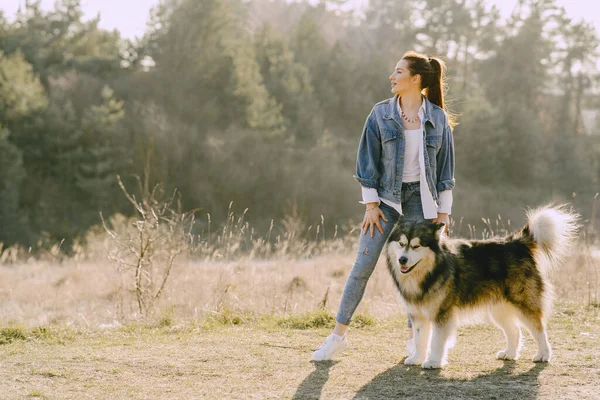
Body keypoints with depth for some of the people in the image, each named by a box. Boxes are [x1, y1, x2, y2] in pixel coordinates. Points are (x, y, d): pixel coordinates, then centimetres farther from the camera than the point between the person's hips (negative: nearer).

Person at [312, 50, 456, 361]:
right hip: (386, 198, 0)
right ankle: (338, 335, 2)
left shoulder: (438, 119, 0)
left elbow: (445, 166, 5)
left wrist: (443, 210, 2)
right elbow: (367, 160, 0)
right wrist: (371, 204, -6)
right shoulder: (380, 114, -1)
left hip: (420, 199, 0)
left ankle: (414, 338, 18)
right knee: (362, 266, -4)